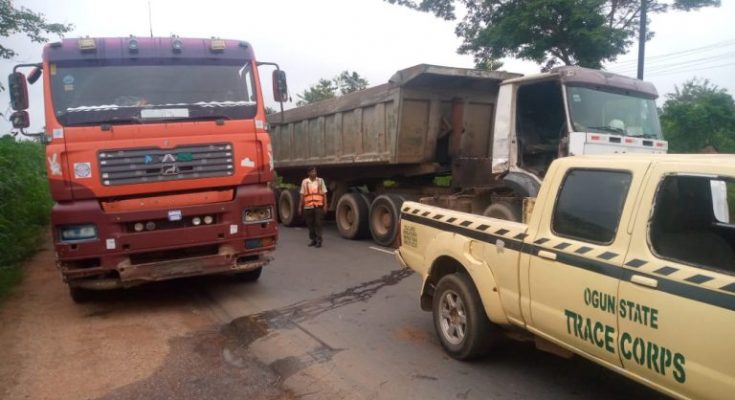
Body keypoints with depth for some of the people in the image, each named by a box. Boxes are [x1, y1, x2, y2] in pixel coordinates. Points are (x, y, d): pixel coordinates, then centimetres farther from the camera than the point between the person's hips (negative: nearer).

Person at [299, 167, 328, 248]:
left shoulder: (320, 181, 6)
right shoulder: (304, 182, 6)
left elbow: (324, 194, 5)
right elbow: (302, 195, 7)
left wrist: (325, 205, -2)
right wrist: (300, 206, 4)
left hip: (318, 206, -2)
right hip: (308, 206, 2)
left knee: (318, 223, -5)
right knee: (310, 224, 8)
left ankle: (318, 240, -1)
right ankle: (313, 240, 19)